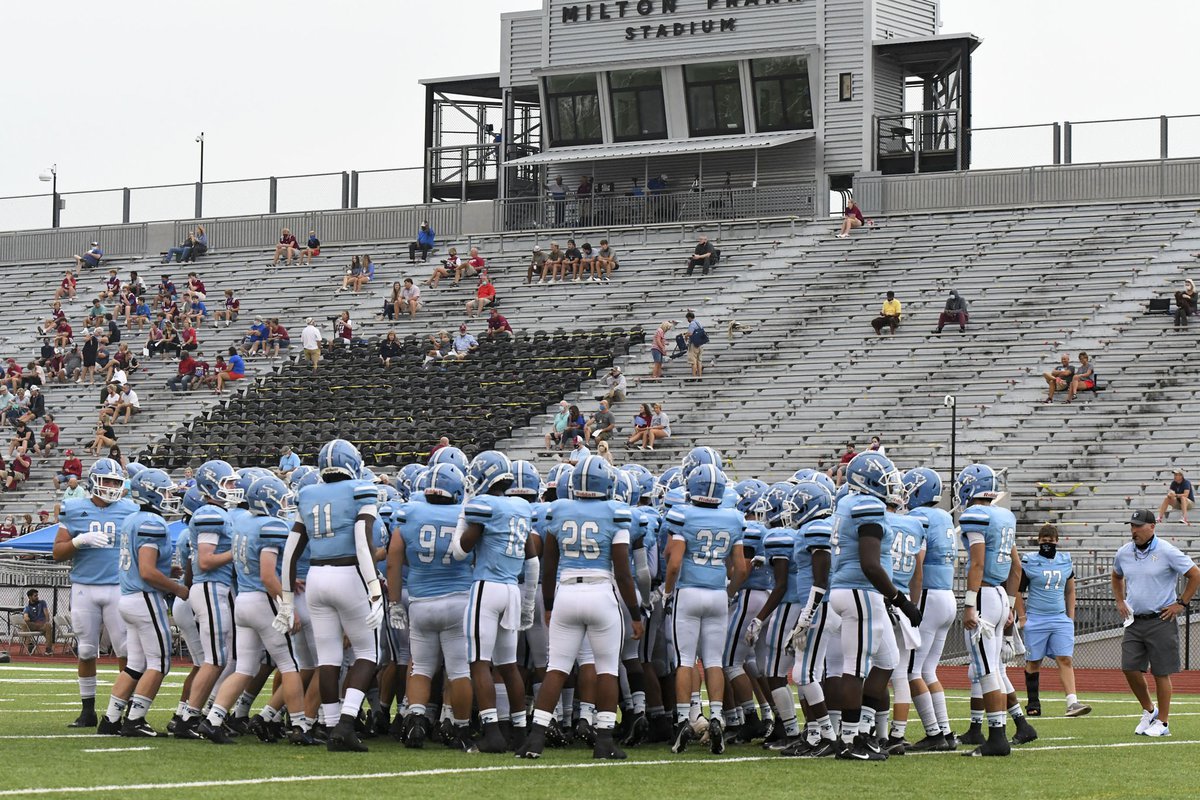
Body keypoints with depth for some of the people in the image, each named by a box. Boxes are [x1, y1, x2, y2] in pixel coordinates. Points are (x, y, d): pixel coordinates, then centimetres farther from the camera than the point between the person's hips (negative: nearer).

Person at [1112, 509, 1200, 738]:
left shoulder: (1166, 552, -10)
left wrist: (1181, 603, -6)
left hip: (1161, 622, -5)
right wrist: (1120, 601, 17)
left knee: (1161, 673, -1)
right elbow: (1117, 576, 28)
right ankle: (1148, 711, 22)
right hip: (1134, 622, 5)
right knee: (1130, 669, 0)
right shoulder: (1124, 553, 7)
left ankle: (1162, 722, 8)